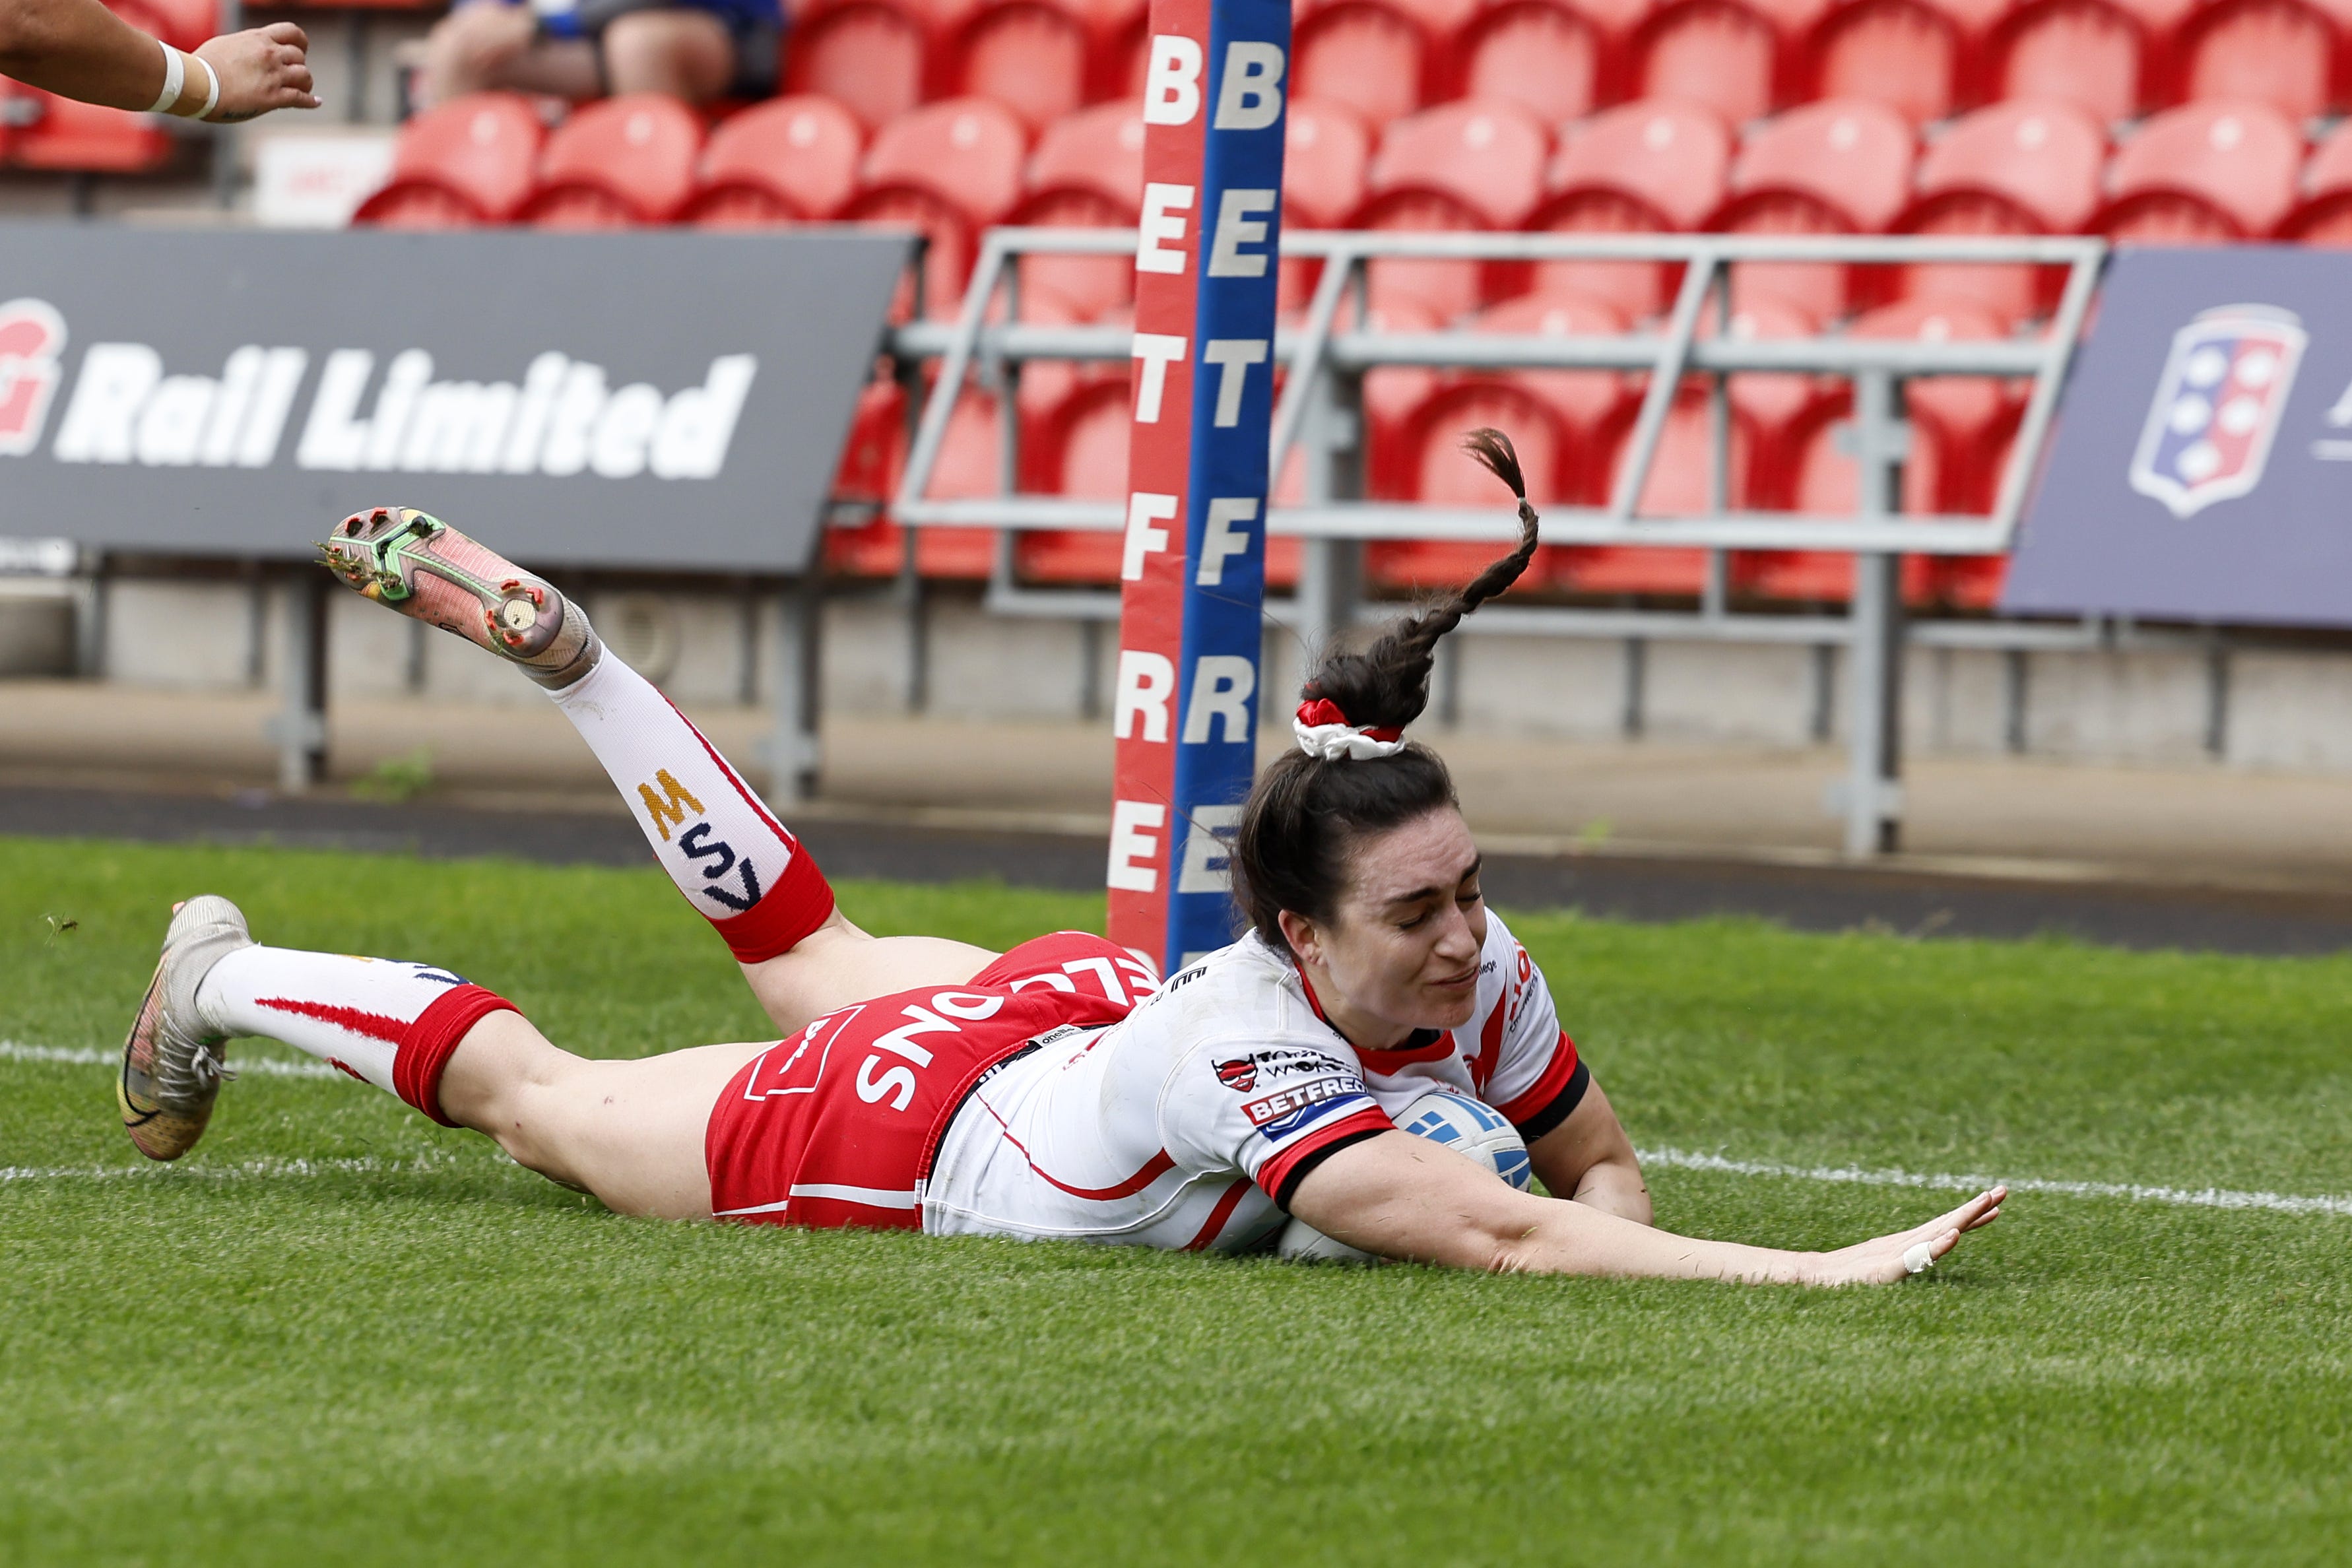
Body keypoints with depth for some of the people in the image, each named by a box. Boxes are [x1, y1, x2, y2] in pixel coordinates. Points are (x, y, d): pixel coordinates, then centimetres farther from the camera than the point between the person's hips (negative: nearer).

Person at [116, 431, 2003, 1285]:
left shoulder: (1478, 975, -28)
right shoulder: (1244, 1052, -48)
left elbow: (1601, 1166, -11)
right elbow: (1506, 1238, -56)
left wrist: (1611, 1226, -35)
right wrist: (1820, 1274, -62)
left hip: (1057, 1006, 6)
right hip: (895, 1131, -6)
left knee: (816, 952, 37)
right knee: (534, 1092, 20)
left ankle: (553, 644, 53)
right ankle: (230, 984, 46)